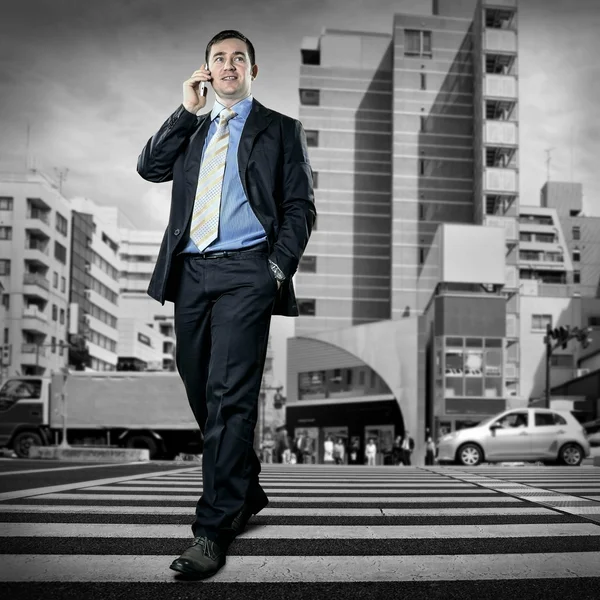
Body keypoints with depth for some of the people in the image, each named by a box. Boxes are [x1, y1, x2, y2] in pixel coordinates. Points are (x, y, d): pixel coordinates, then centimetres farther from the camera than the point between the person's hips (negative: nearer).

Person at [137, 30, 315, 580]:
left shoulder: (280, 130, 11)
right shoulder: (190, 131, 23)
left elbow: (300, 208, 4)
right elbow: (149, 167, 8)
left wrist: (279, 268, -9)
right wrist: (187, 111, 4)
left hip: (245, 271, -5)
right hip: (191, 271, 5)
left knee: (230, 395, -13)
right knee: (202, 391, 10)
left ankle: (214, 527, -10)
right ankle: (246, 492, 29)